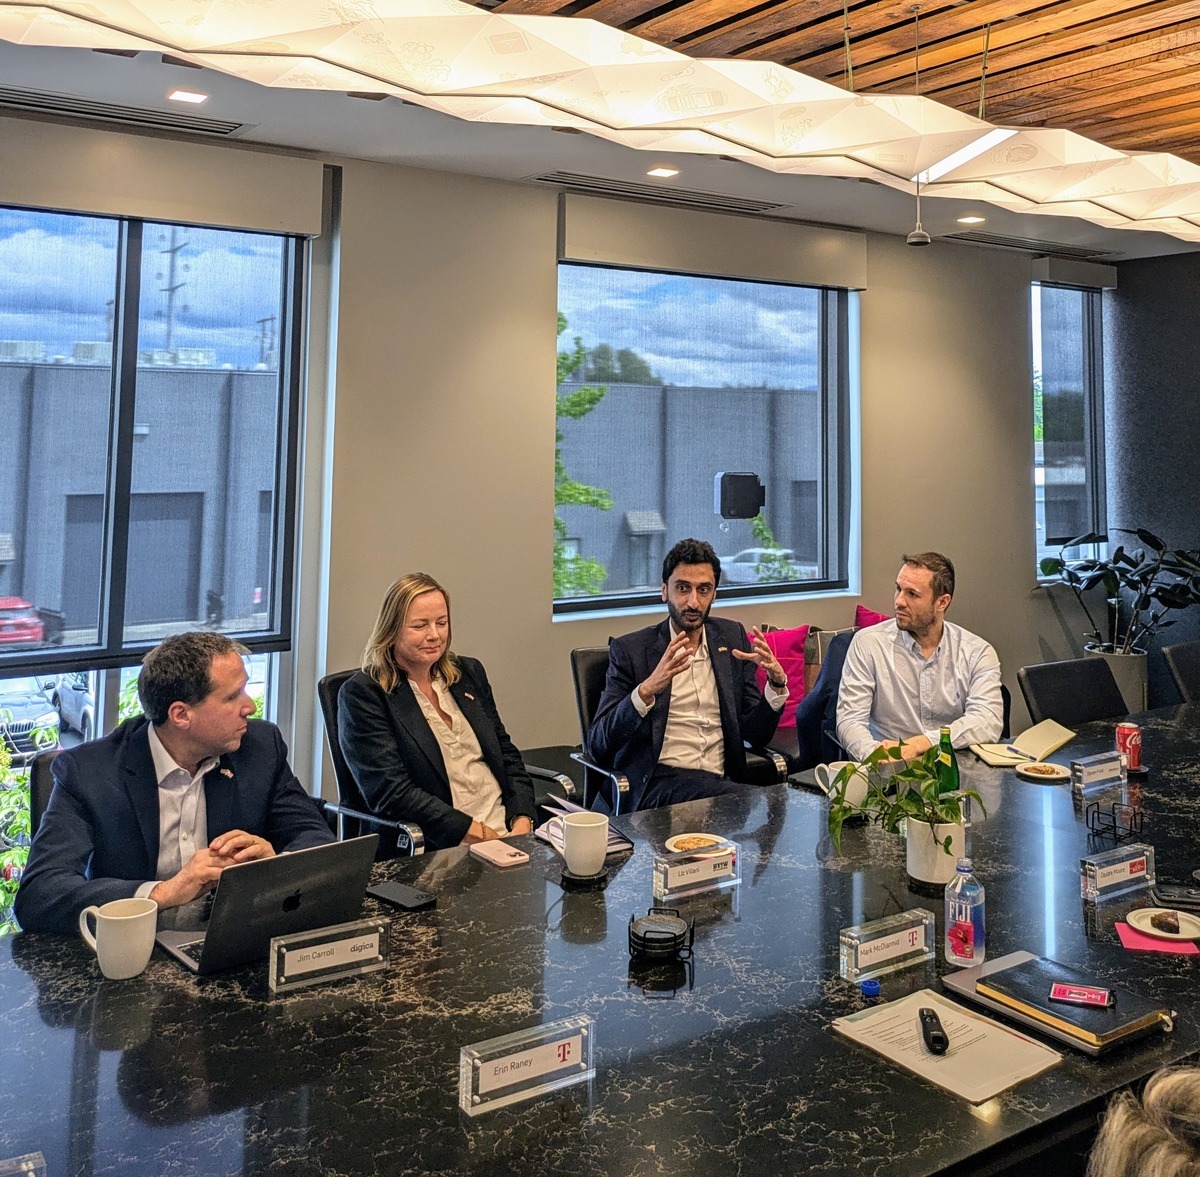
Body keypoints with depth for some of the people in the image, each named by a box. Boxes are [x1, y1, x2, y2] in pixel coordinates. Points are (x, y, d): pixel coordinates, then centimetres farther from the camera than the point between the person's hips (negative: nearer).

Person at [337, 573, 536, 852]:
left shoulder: (469, 673, 17)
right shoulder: (362, 694, -2)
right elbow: (389, 792, -10)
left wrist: (522, 820, -2)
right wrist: (476, 832, -15)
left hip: (509, 829, 6)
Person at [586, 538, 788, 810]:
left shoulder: (732, 637, 13)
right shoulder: (630, 649, 1)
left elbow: (756, 735, 12)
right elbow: (597, 745, -8)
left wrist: (777, 683, -8)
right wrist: (647, 690, -24)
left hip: (720, 782, 6)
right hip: (656, 785, -6)